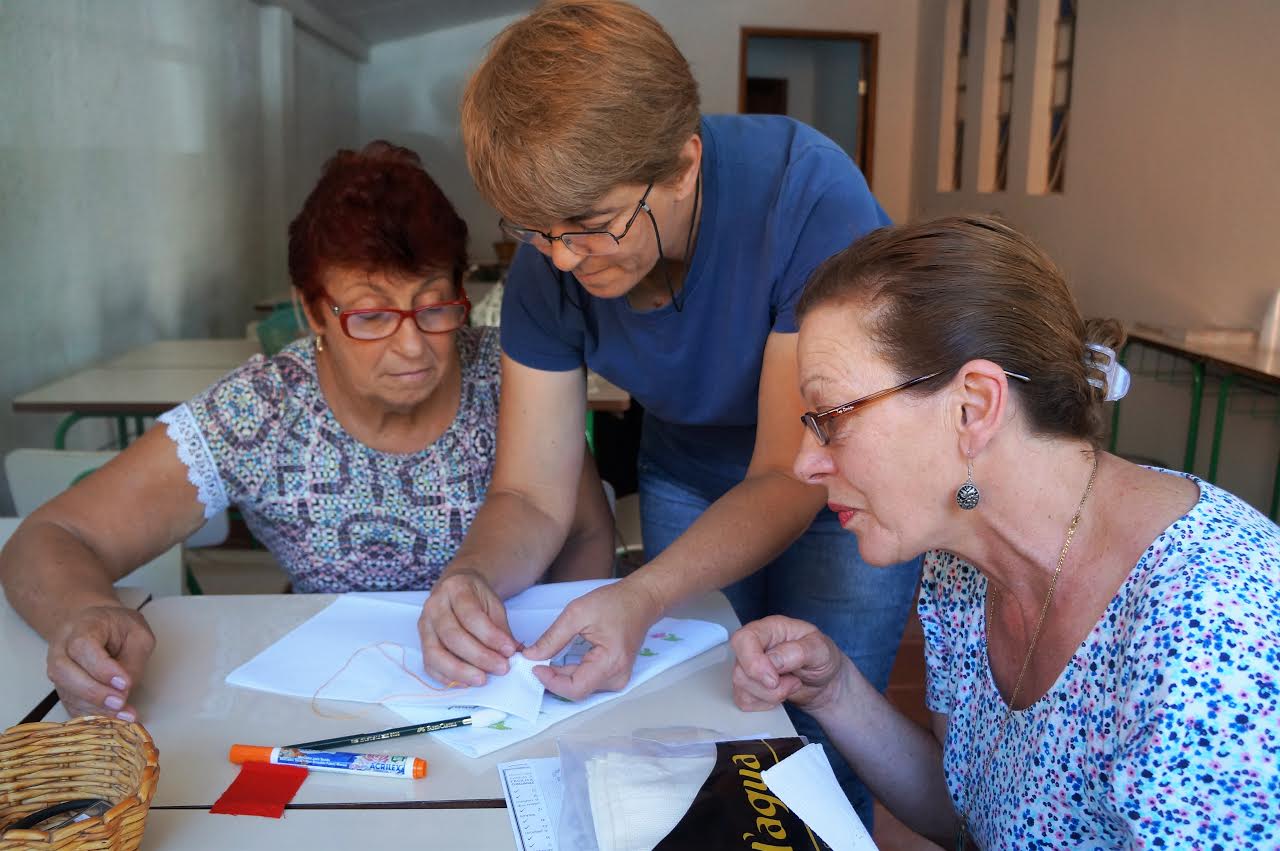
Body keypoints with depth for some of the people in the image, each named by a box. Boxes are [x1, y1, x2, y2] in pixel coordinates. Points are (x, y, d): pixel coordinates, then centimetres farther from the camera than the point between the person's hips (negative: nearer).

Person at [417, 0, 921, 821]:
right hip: (690, 473, 3)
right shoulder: (548, 259, -20)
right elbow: (532, 496, -15)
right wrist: (473, 577, -37)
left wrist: (642, 596, -43)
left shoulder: (807, 194, -33)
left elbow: (791, 475, -29)